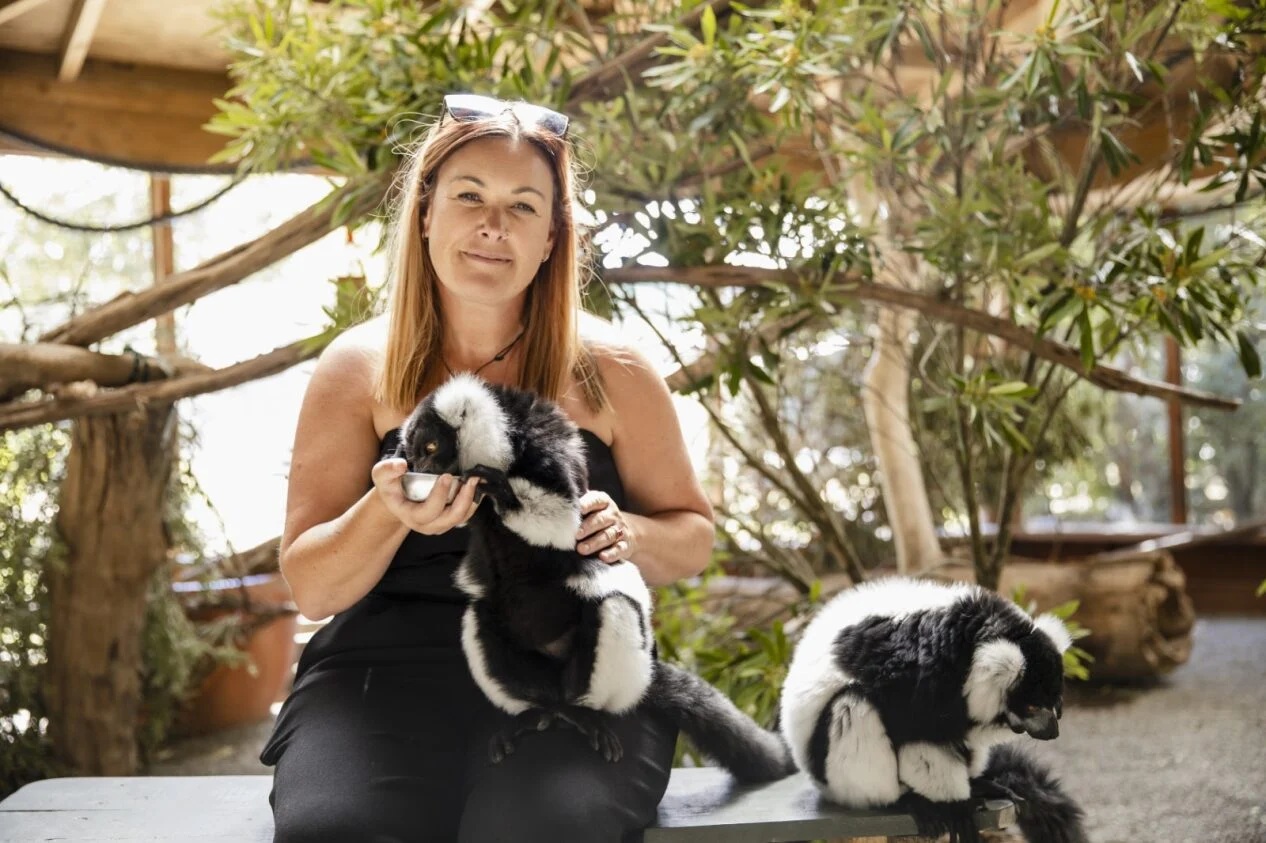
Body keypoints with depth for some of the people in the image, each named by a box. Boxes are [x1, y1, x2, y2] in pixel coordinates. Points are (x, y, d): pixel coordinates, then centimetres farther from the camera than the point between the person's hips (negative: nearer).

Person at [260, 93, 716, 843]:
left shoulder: (609, 370, 5)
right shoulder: (358, 368, 6)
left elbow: (693, 538, 15)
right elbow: (309, 588, 3)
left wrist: (628, 535, -9)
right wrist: (386, 512, -18)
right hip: (387, 667, 1)